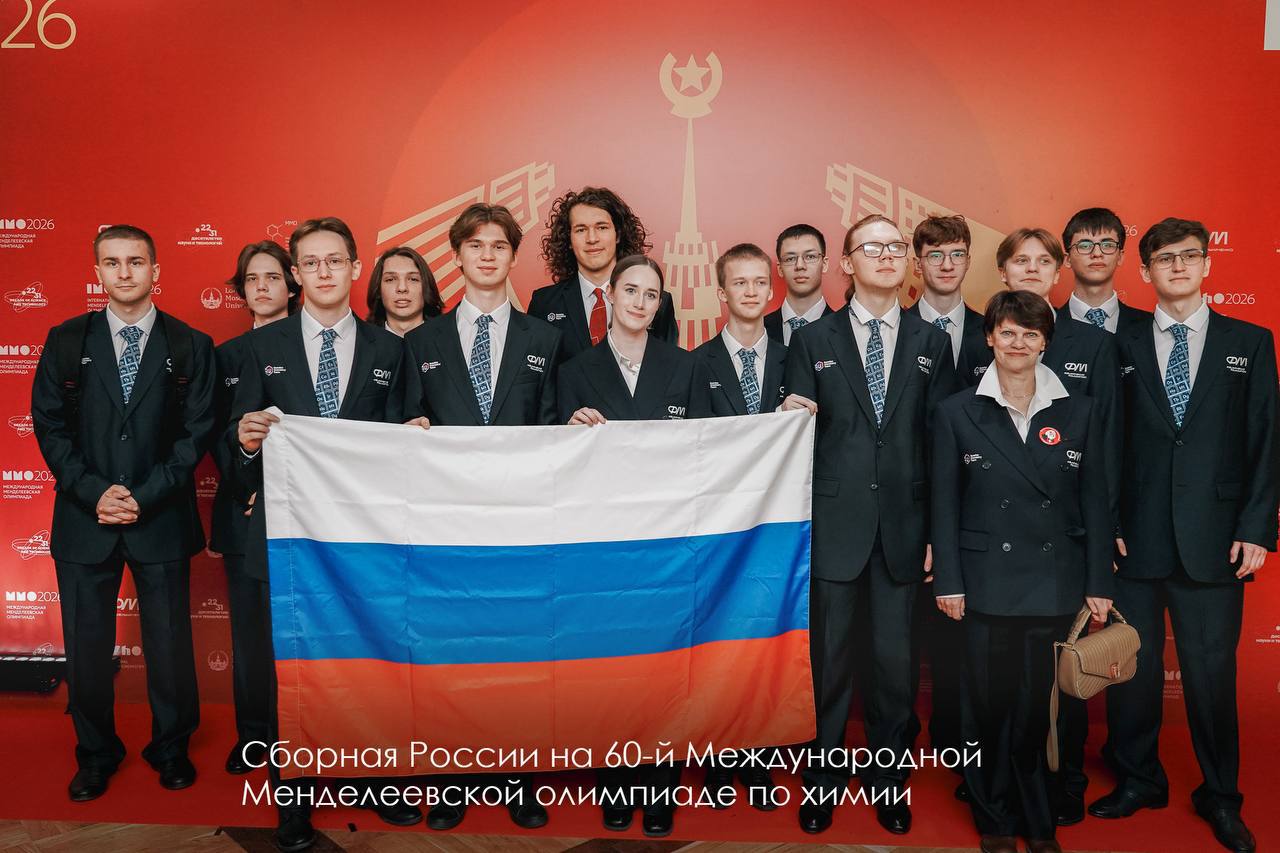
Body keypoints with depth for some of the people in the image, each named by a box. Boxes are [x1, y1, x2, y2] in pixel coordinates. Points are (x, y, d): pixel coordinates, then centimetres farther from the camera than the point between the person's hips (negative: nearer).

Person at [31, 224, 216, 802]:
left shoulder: (190, 346, 2)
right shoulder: (67, 341, 5)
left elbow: (197, 431, -3)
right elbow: (50, 425, 2)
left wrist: (144, 496, -12)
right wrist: (93, 492, -10)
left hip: (161, 520, -1)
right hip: (84, 521, 1)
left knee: (170, 645, 7)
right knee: (86, 647, 9)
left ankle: (171, 748, 27)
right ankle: (95, 753, 29)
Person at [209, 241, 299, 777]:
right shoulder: (226, 356, 14)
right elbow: (218, 436, 10)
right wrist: (246, 485, -5)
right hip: (243, 508, 3)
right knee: (249, 625, 7)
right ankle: (253, 733, 19)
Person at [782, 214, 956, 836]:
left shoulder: (931, 342, 9)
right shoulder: (812, 341, 5)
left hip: (903, 525, 1)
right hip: (835, 523, -1)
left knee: (896, 661, 8)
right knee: (830, 661, 8)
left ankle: (889, 783, 27)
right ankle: (823, 780, 26)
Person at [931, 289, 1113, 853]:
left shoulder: (1078, 411, 6)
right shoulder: (958, 412, 2)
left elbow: (1094, 502, 6)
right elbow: (945, 504, 1)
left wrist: (1099, 585, 3)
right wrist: (948, 582, -3)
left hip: (1056, 586, 1)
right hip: (988, 586, -1)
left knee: (1042, 706, 4)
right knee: (991, 706, 5)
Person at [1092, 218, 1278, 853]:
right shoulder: (1122, 348, 6)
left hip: (1214, 538, 0)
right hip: (1135, 538, 1)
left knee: (1213, 670, 7)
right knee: (1132, 666, 9)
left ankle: (1220, 798, 25)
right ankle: (1137, 780, 27)